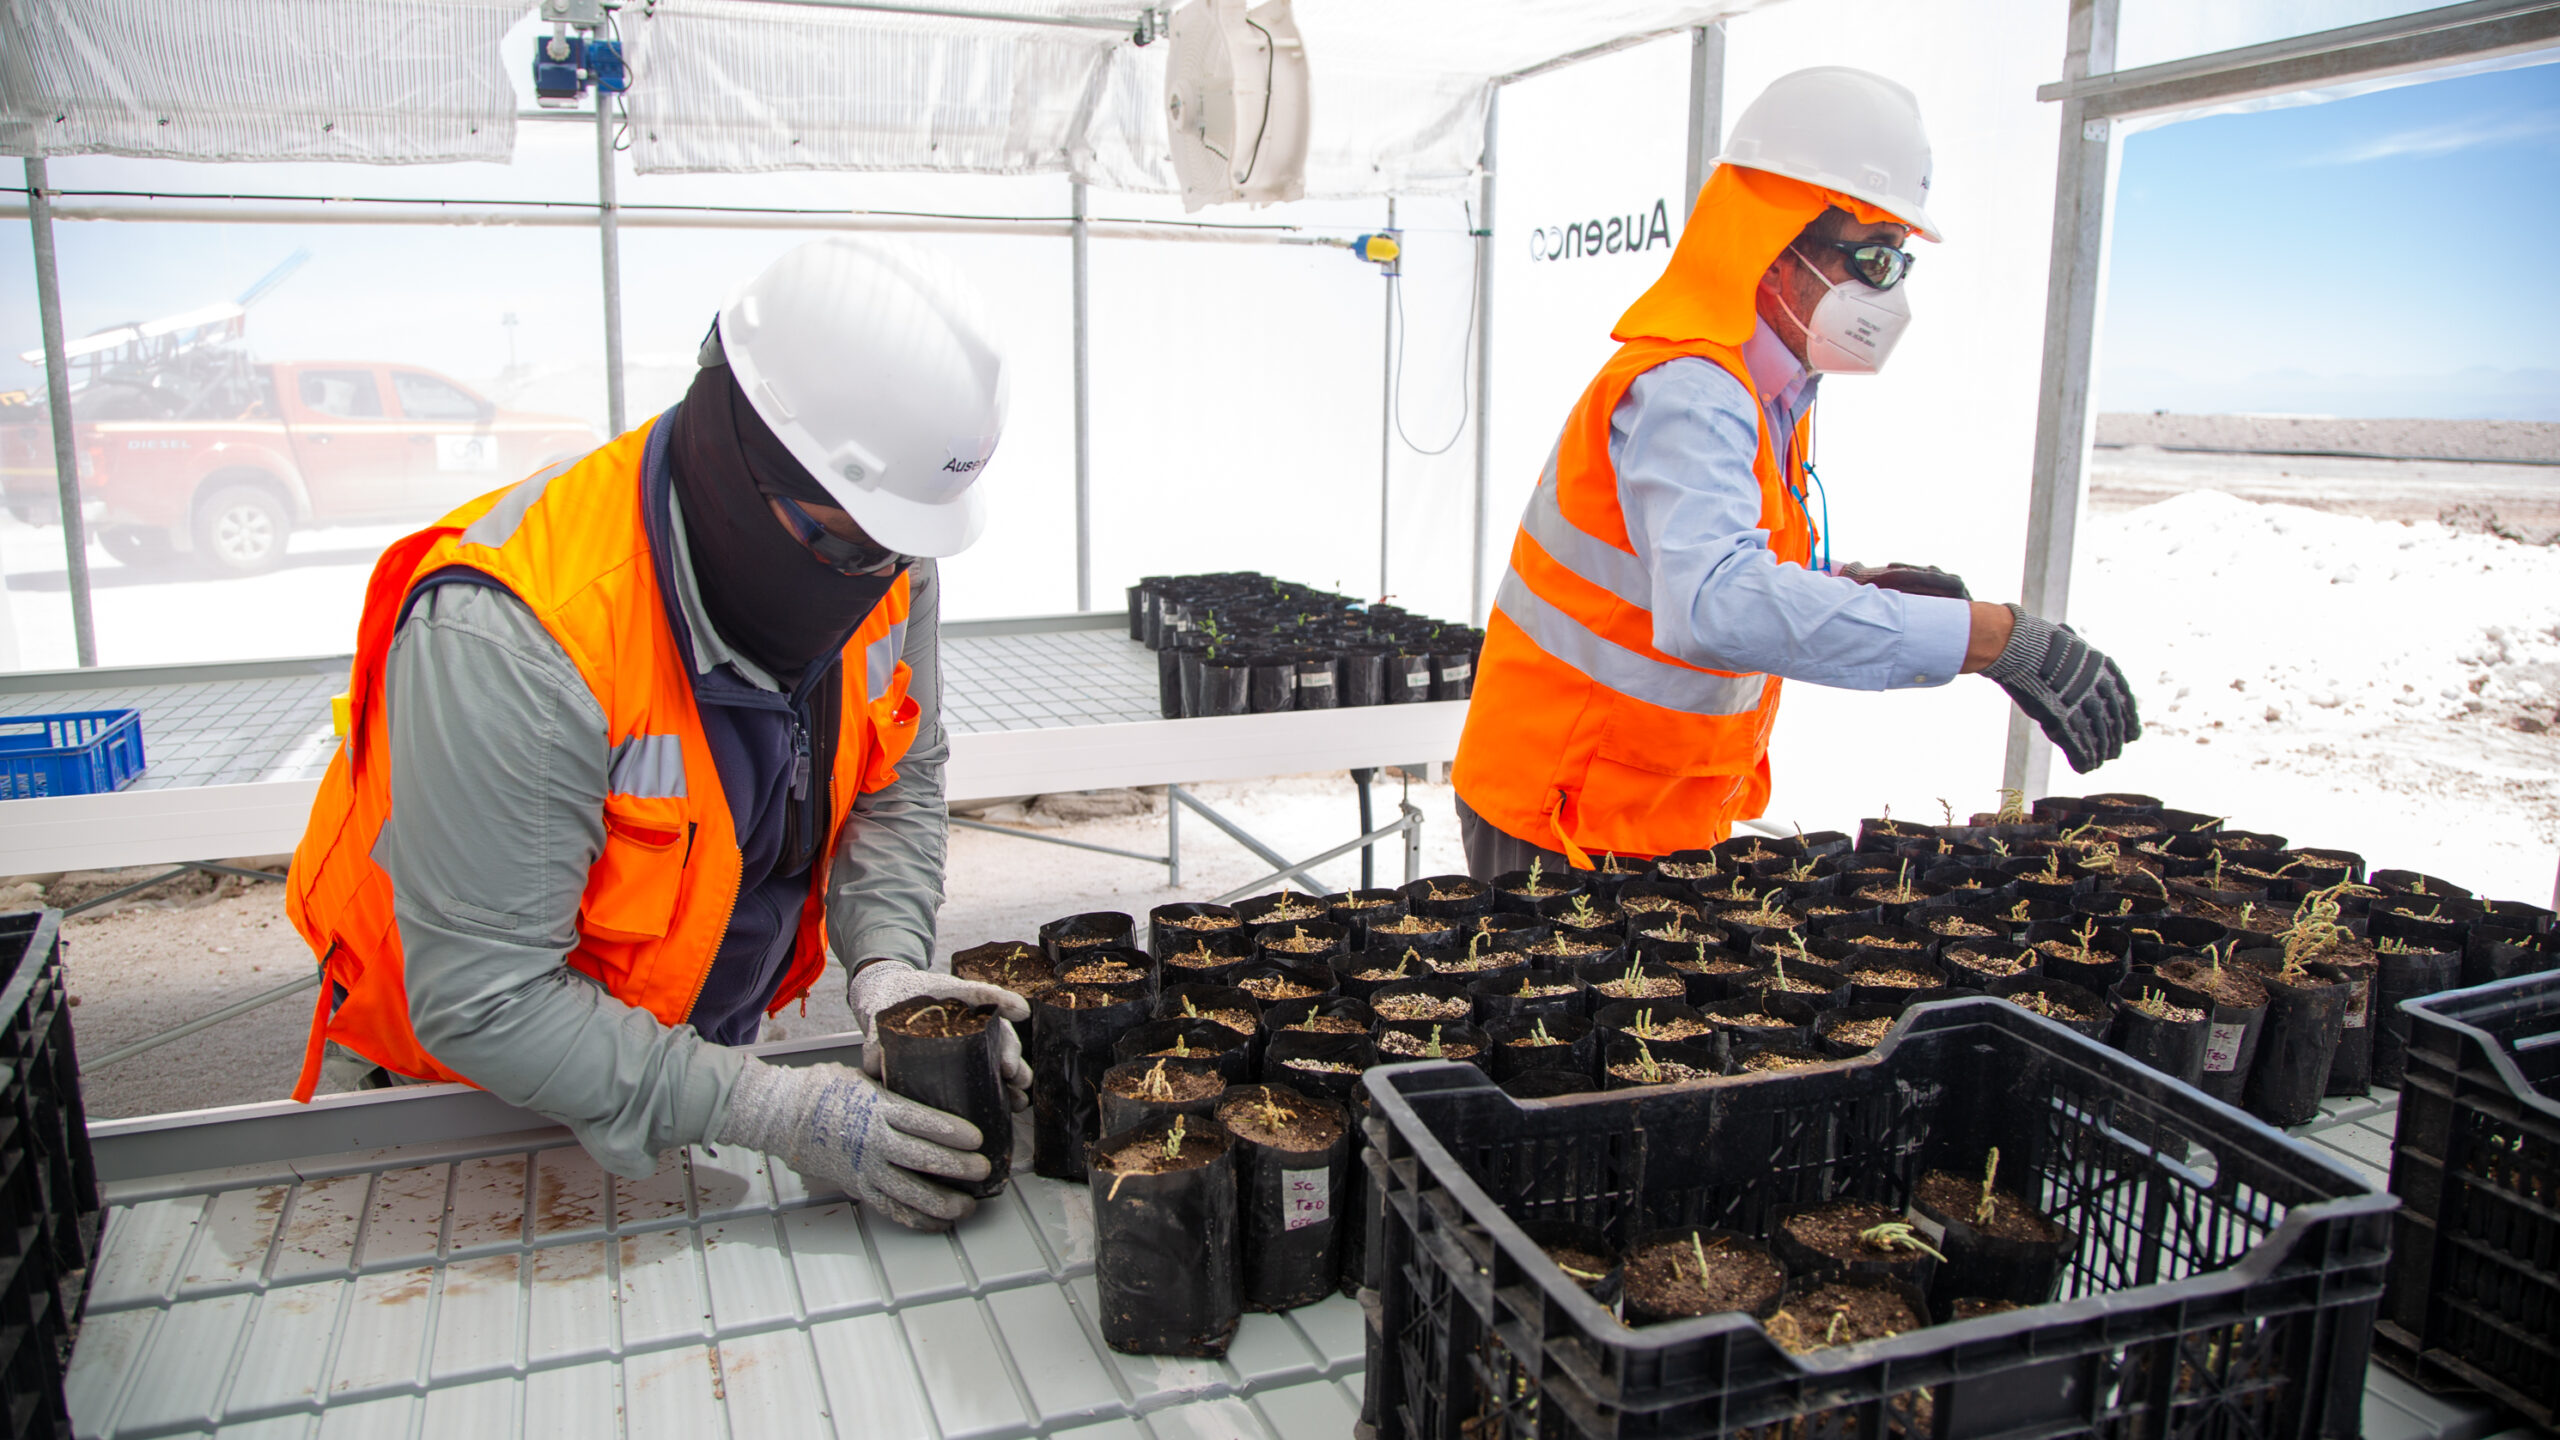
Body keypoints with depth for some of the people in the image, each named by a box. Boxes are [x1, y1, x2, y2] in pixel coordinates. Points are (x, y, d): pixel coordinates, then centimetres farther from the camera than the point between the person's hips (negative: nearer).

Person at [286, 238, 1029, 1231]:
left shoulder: (882, 562, -15)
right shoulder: (508, 640, -35)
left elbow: (896, 789, -1)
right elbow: (479, 998, -31)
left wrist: (885, 963, -19)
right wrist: (767, 1109, -35)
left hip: (705, 1039, 4)